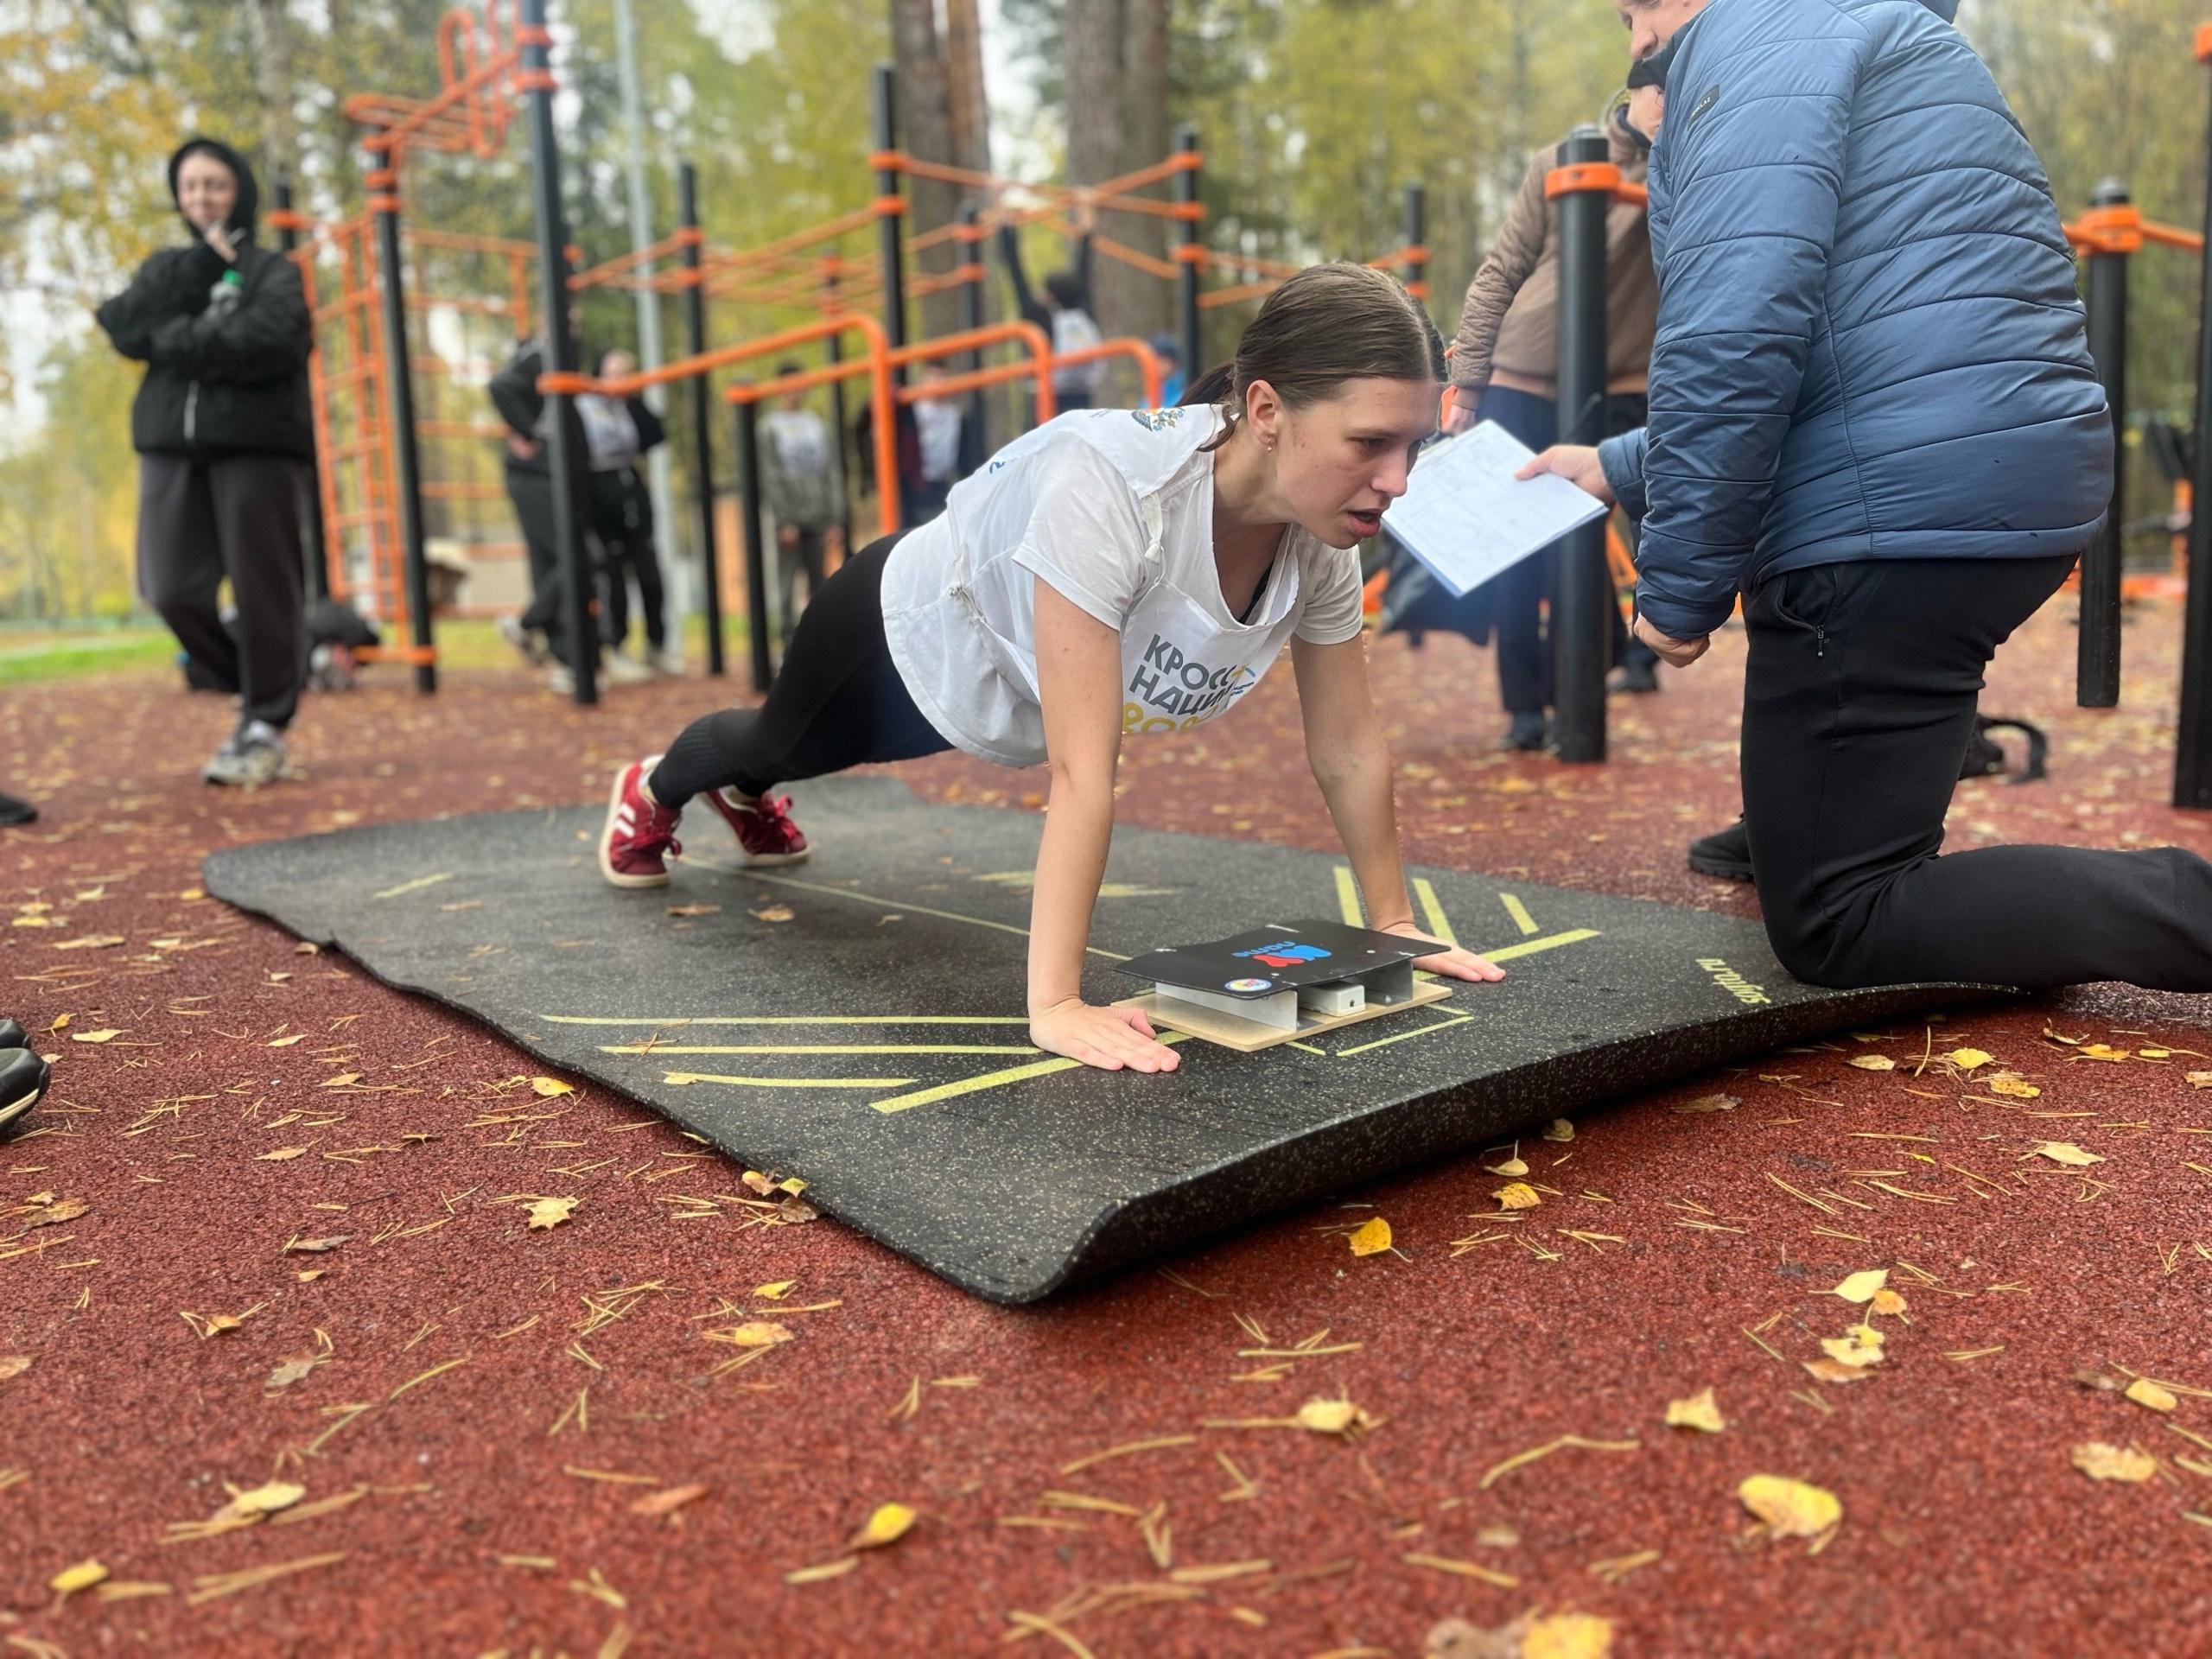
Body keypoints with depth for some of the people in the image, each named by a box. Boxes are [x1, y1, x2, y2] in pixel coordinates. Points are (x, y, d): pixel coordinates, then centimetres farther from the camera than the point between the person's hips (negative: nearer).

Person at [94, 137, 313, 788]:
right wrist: (200, 266, -1)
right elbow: (122, 327, 2)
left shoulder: (273, 270, 8)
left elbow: (265, 344, -11)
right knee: (171, 592, -3)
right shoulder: (165, 268, 21)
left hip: (257, 442, -4)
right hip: (172, 445, 4)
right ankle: (252, 693, 18)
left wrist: (174, 341, -5)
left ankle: (266, 725, 4)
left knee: (263, 590, -7)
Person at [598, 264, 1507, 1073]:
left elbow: (1350, 747, -16)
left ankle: (743, 793, 71)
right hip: (910, 631, -5)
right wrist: (1055, 1005, -46)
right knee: (784, 742, 29)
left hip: (1003, 696, 5)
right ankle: (657, 786, 64)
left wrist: (1394, 924, -11)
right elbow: (1081, 773, -47)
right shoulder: (1112, 488, -47)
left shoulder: (1322, 533, -27)